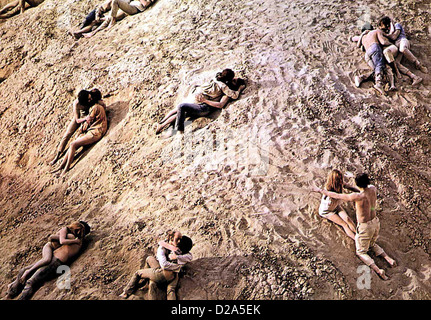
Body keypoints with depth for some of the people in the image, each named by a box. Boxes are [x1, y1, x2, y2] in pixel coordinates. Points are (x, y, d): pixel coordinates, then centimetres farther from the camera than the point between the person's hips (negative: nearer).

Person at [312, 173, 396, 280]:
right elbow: (369, 186, 17)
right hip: (375, 223, 7)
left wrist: (320, 190, -7)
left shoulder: (357, 196, -29)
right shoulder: (373, 189, -10)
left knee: (361, 252, 14)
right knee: (372, 244, 33)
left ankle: (378, 270, -6)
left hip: (365, 228, -6)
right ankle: (389, 259, 13)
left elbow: (336, 196, -21)